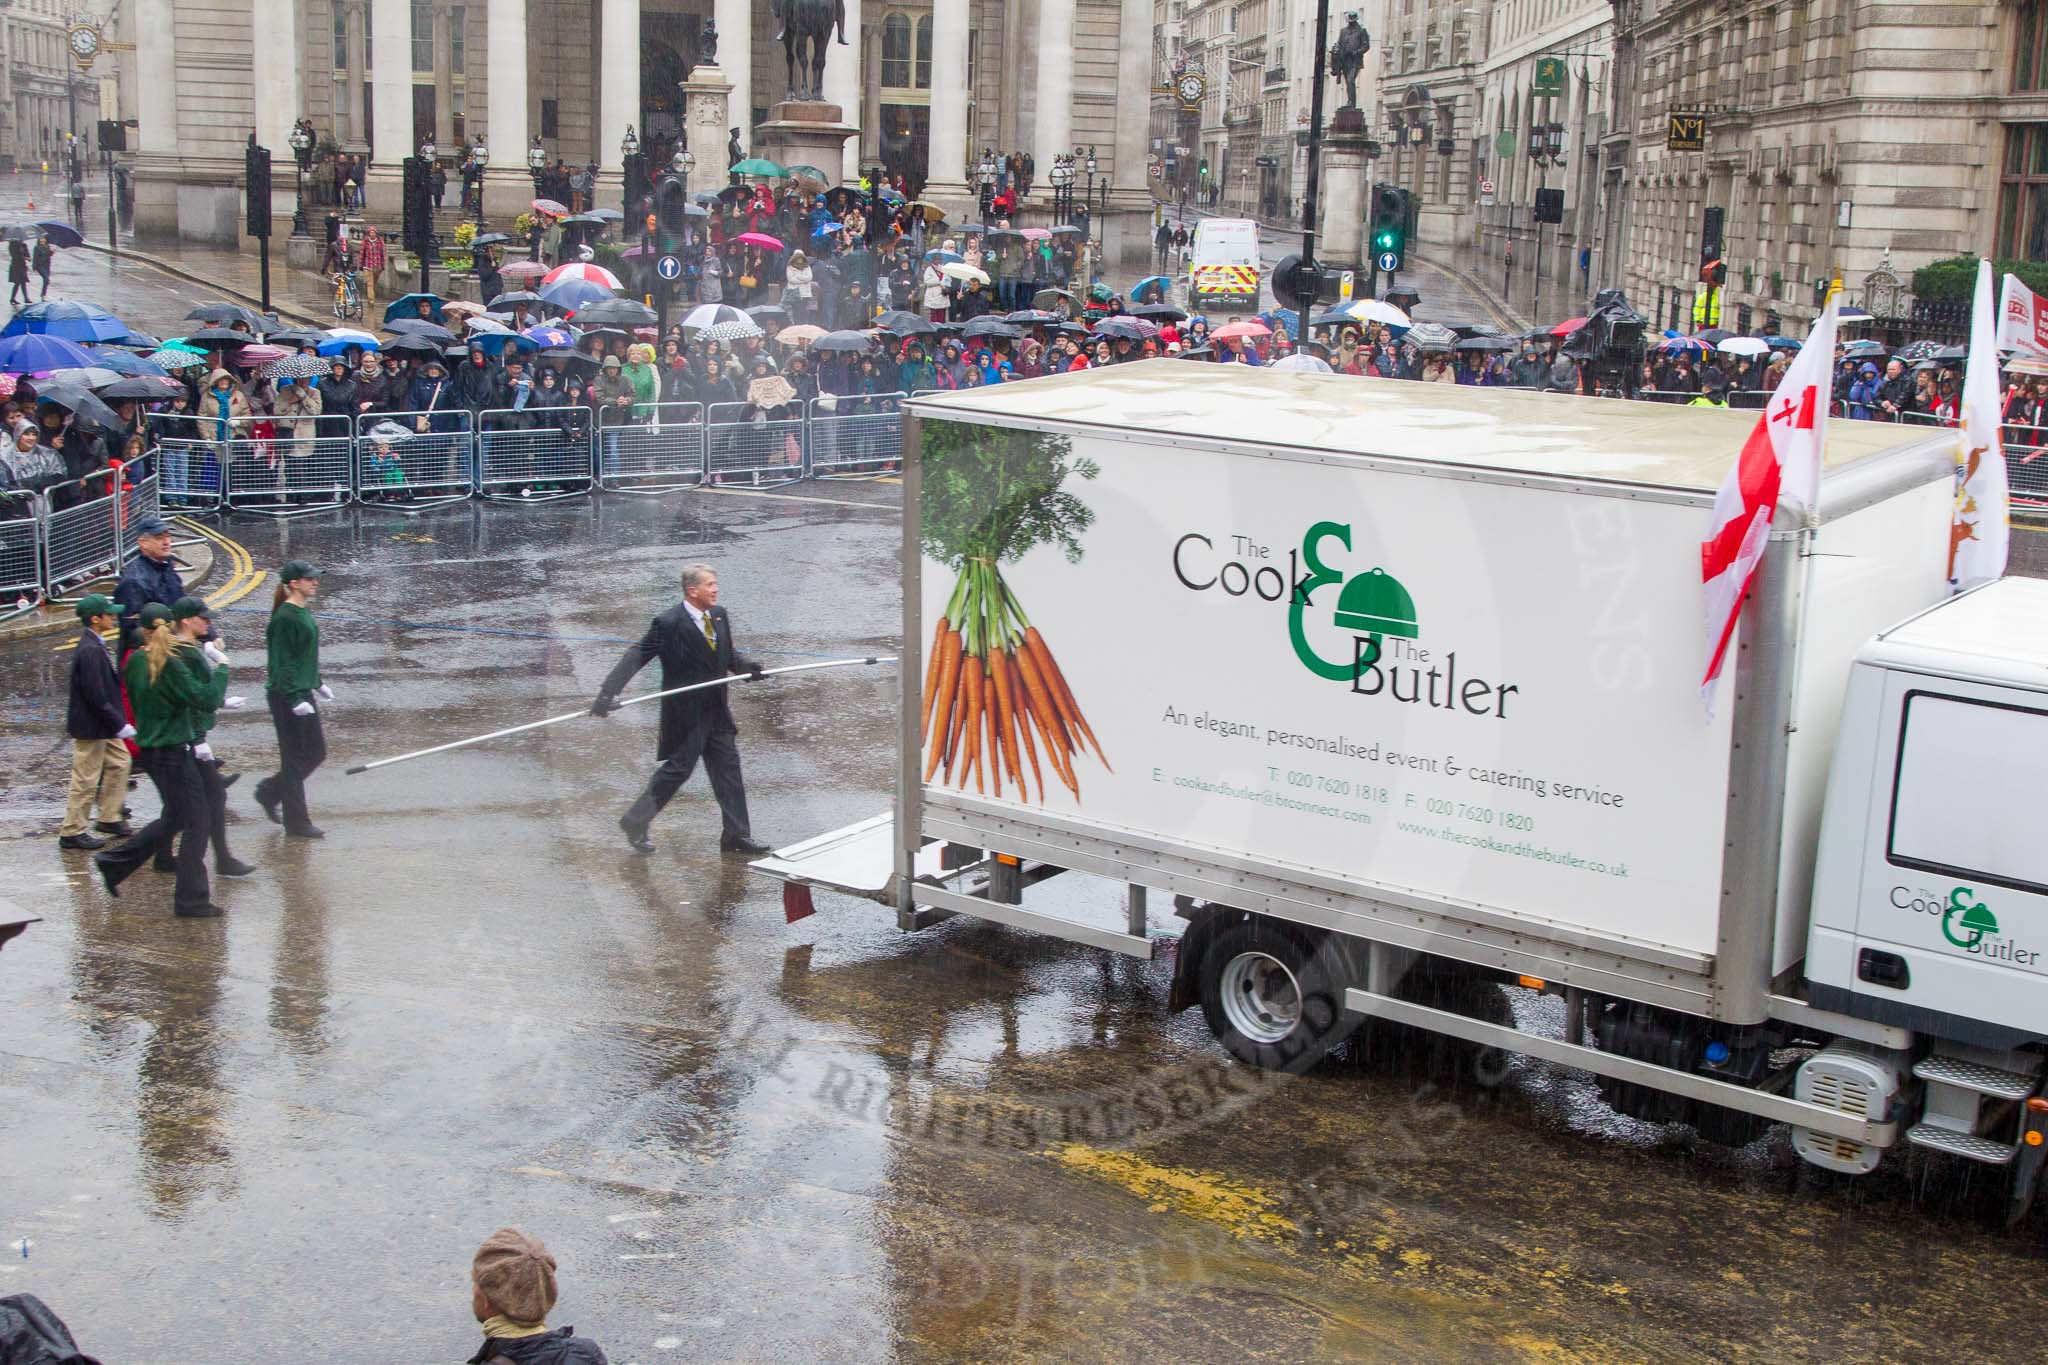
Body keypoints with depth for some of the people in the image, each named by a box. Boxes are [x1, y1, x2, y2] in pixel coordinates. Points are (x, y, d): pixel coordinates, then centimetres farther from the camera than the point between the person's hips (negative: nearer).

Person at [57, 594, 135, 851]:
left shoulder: (94, 645, 7)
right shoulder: (90, 651, -24)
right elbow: (96, 696, -26)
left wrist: (118, 722, 18)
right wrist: (119, 725, -21)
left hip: (101, 726, 10)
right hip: (90, 726, -10)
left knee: (119, 763, 19)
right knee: (86, 779, 0)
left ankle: (109, 818, 28)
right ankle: (72, 832, 11)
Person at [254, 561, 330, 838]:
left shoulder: (304, 612, 10)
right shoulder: (285, 618, -18)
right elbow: (282, 662, -21)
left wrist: (317, 683, 25)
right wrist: (295, 700, -24)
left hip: (302, 693, 10)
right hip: (286, 697, -10)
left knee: (316, 752, 15)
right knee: (295, 758, -1)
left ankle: (269, 792, 31)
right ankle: (296, 823, 8)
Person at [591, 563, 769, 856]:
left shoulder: (719, 615, 5)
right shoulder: (668, 624, -17)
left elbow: (728, 654, 16)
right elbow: (636, 656, -18)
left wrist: (748, 666, -6)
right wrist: (608, 692, -26)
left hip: (717, 710, 7)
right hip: (685, 713, -7)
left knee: (728, 769, 7)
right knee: (678, 768, 0)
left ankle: (737, 836, 15)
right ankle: (635, 823, 18)